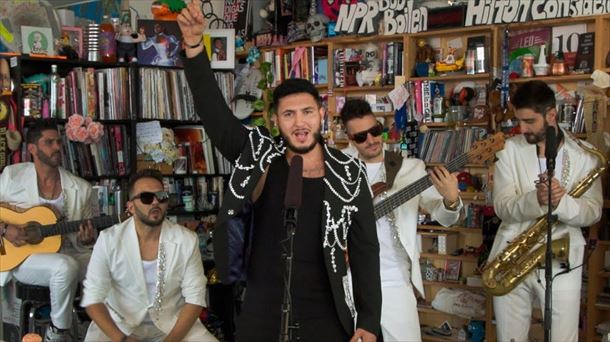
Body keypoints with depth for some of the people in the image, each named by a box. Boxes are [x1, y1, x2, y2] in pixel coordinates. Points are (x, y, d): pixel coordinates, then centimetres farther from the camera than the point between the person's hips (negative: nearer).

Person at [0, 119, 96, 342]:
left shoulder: (80, 188, 4)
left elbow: (80, 243, 8)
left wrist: (85, 240, -15)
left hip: (64, 254, 4)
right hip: (20, 256, -4)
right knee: (65, 266, -34)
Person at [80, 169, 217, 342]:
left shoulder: (187, 240, -9)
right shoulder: (109, 240, -11)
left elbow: (195, 298, -7)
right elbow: (93, 298, -11)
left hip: (172, 321, 1)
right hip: (119, 322, -1)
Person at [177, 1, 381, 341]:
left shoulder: (349, 173, -3)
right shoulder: (257, 155, -3)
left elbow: (365, 248, -1)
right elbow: (213, 109, -10)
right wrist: (194, 44, -24)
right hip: (262, 311, 1)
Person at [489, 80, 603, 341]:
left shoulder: (583, 155, 1)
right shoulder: (510, 149, 0)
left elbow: (593, 212, -5)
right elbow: (503, 207, -9)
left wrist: (560, 202, -26)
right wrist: (536, 200, -30)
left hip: (561, 263, -1)